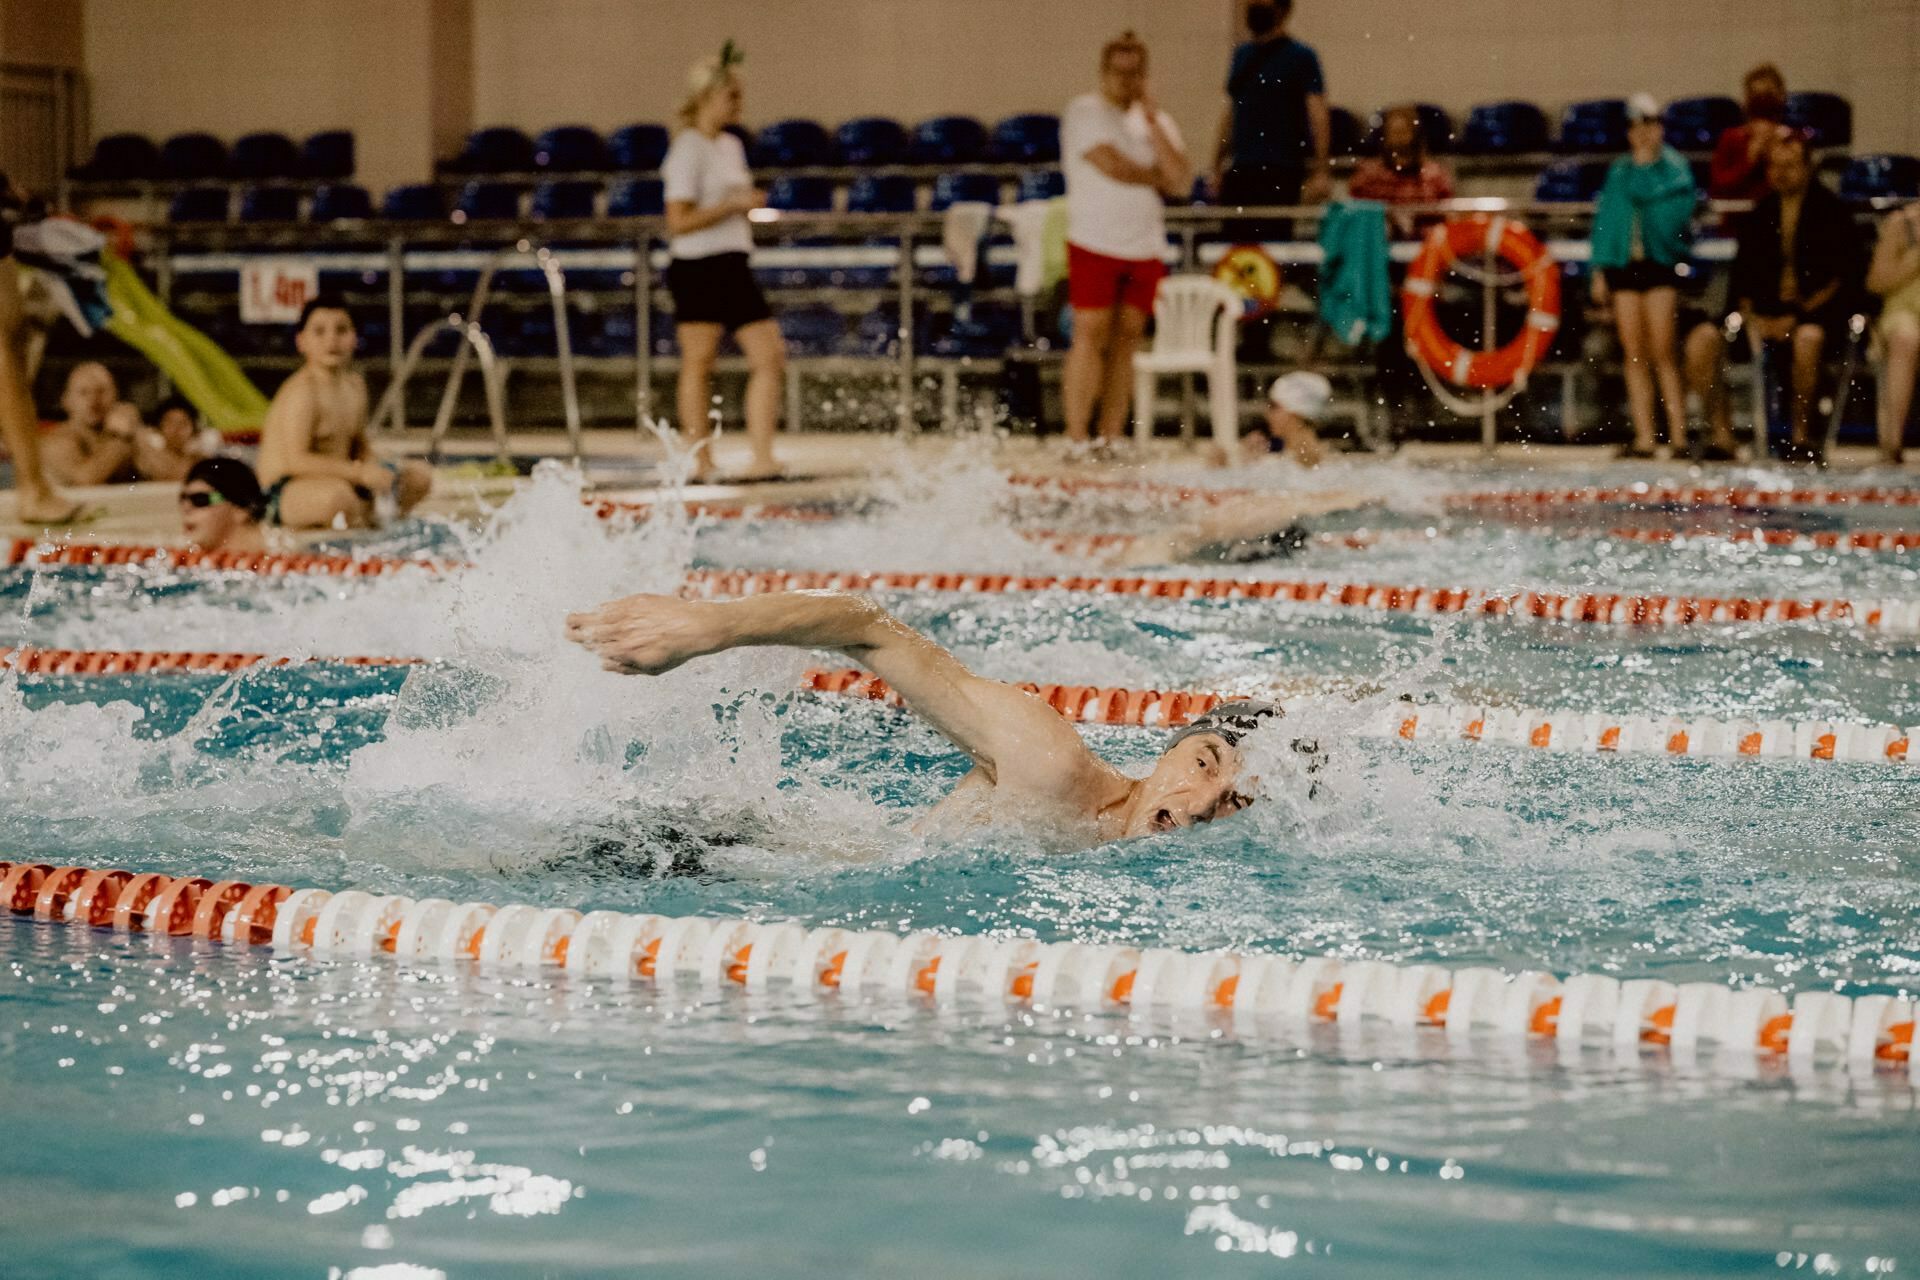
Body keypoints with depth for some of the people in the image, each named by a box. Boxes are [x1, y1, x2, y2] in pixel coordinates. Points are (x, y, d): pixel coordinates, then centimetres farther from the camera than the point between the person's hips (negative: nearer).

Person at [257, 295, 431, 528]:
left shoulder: (354, 384, 10)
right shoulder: (302, 390, -17)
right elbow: (296, 460, -26)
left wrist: (376, 470, -5)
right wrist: (359, 472, -29)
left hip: (338, 480, 9)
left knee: (420, 474, 11)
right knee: (337, 493, -42)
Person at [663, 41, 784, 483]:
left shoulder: (730, 146, 16)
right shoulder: (688, 149, -11)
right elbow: (679, 221, -18)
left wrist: (749, 202, 12)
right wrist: (735, 204, -18)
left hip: (732, 264, 8)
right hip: (697, 265, -8)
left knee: (770, 355, 0)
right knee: (699, 364, 1)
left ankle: (762, 458, 1)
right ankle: (701, 462, 7)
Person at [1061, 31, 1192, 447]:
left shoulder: (1156, 119, 15)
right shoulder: (1085, 112, -2)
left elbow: (1181, 180, 1)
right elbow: (1113, 166, -15)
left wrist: (1153, 123, -4)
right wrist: (1156, 177, 2)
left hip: (1144, 246, 5)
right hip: (1094, 241, -5)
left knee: (1127, 339, 4)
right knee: (1091, 335, -9)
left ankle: (1112, 438, 6)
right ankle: (1076, 438, -9)